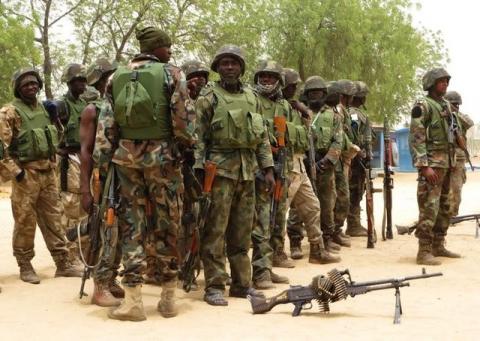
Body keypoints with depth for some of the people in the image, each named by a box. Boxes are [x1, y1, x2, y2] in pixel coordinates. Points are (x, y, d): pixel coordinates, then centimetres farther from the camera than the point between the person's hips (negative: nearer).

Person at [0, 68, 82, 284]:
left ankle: (63, 264, 14)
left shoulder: (43, 109, 13)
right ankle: (25, 266, 11)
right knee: (25, 222, 0)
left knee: (53, 219, 9)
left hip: (47, 171, 7)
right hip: (26, 173, -7)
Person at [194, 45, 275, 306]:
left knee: (242, 232, 9)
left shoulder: (251, 97, 15)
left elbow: (262, 137, 16)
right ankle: (214, 286, 1)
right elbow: (198, 138, -4)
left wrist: (268, 169, 10)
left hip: (248, 171, 5)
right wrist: (199, 171, -12)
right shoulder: (208, 98, -1)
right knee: (216, 230, -5)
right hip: (220, 169, -5)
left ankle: (242, 283, 17)